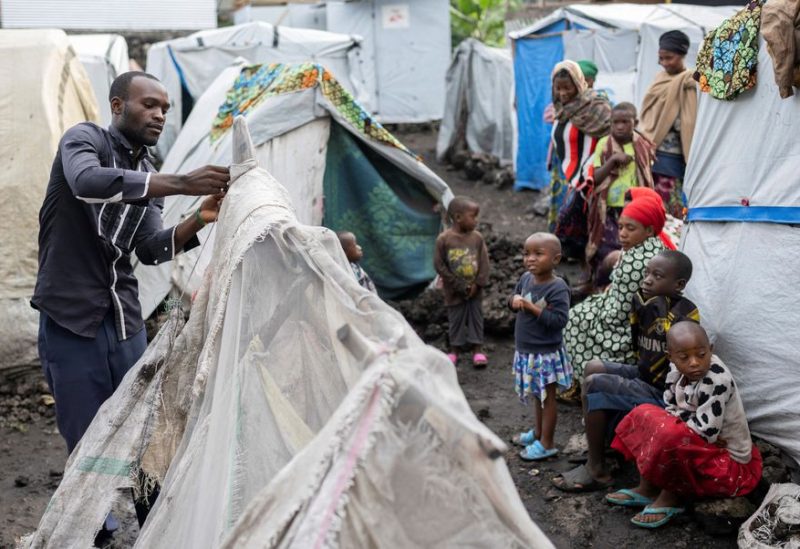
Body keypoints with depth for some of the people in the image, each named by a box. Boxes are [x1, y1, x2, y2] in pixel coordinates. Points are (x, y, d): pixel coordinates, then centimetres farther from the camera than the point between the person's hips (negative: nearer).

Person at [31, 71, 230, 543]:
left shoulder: (148, 174, 13)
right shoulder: (85, 139, -6)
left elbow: (152, 249, 1)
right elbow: (88, 183, -30)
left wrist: (199, 219, -16)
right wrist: (181, 183, -35)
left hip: (126, 321, 6)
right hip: (72, 321, -6)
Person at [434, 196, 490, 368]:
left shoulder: (477, 237, -7)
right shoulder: (444, 239, -16)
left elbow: (484, 262, -4)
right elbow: (440, 265, -14)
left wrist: (478, 284, -13)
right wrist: (459, 285, -14)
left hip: (475, 290, 2)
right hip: (454, 291, -2)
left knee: (476, 317, 10)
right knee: (456, 319, 9)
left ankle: (477, 349, 20)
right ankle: (454, 350, 23)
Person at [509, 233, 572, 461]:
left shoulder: (558, 288, -21)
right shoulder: (526, 279, 0)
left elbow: (559, 320, -26)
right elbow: (513, 301, 14)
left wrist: (532, 307, -26)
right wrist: (514, 300, -10)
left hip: (546, 353, -7)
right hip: (525, 350, 7)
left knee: (547, 396, 5)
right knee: (536, 394, 22)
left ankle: (547, 443, 16)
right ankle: (538, 432, 39)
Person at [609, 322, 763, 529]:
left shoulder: (717, 380, -27)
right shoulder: (677, 371, -4)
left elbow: (706, 433, -28)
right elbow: (671, 410, 6)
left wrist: (678, 416, -12)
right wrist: (686, 418, -15)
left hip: (730, 464, -8)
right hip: (699, 448, 9)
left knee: (670, 436, -33)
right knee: (644, 413, 3)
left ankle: (671, 497, -8)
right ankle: (647, 489, 3)